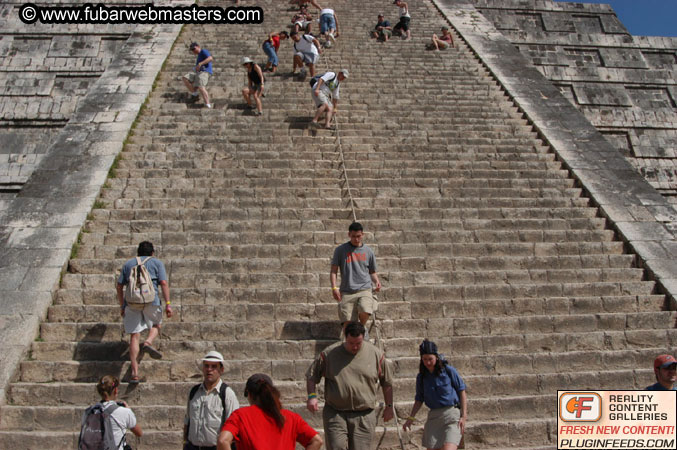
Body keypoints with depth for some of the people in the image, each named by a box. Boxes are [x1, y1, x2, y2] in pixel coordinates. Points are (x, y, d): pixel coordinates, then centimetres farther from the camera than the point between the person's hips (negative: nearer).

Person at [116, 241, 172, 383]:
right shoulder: (157, 263, 13)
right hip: (151, 300, -2)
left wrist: (122, 306, 21)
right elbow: (164, 283, 0)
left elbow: (119, 286, 16)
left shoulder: (128, 264, 21)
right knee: (156, 325, 23)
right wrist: (168, 304, -2)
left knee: (134, 335, 4)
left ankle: (134, 372, -2)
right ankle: (148, 342, -9)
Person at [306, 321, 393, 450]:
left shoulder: (375, 354, 0)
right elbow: (311, 375, 5)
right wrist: (312, 396, -10)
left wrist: (389, 406, 12)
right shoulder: (329, 353, -3)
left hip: (364, 416, 1)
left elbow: (387, 382, 11)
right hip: (335, 414, 0)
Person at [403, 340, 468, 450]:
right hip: (433, 416, 4)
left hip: (452, 413, -4)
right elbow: (419, 400, 15)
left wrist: (464, 416, -4)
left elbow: (462, 392, 1)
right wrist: (410, 418, 4)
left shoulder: (448, 370, -4)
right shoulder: (421, 377, 7)